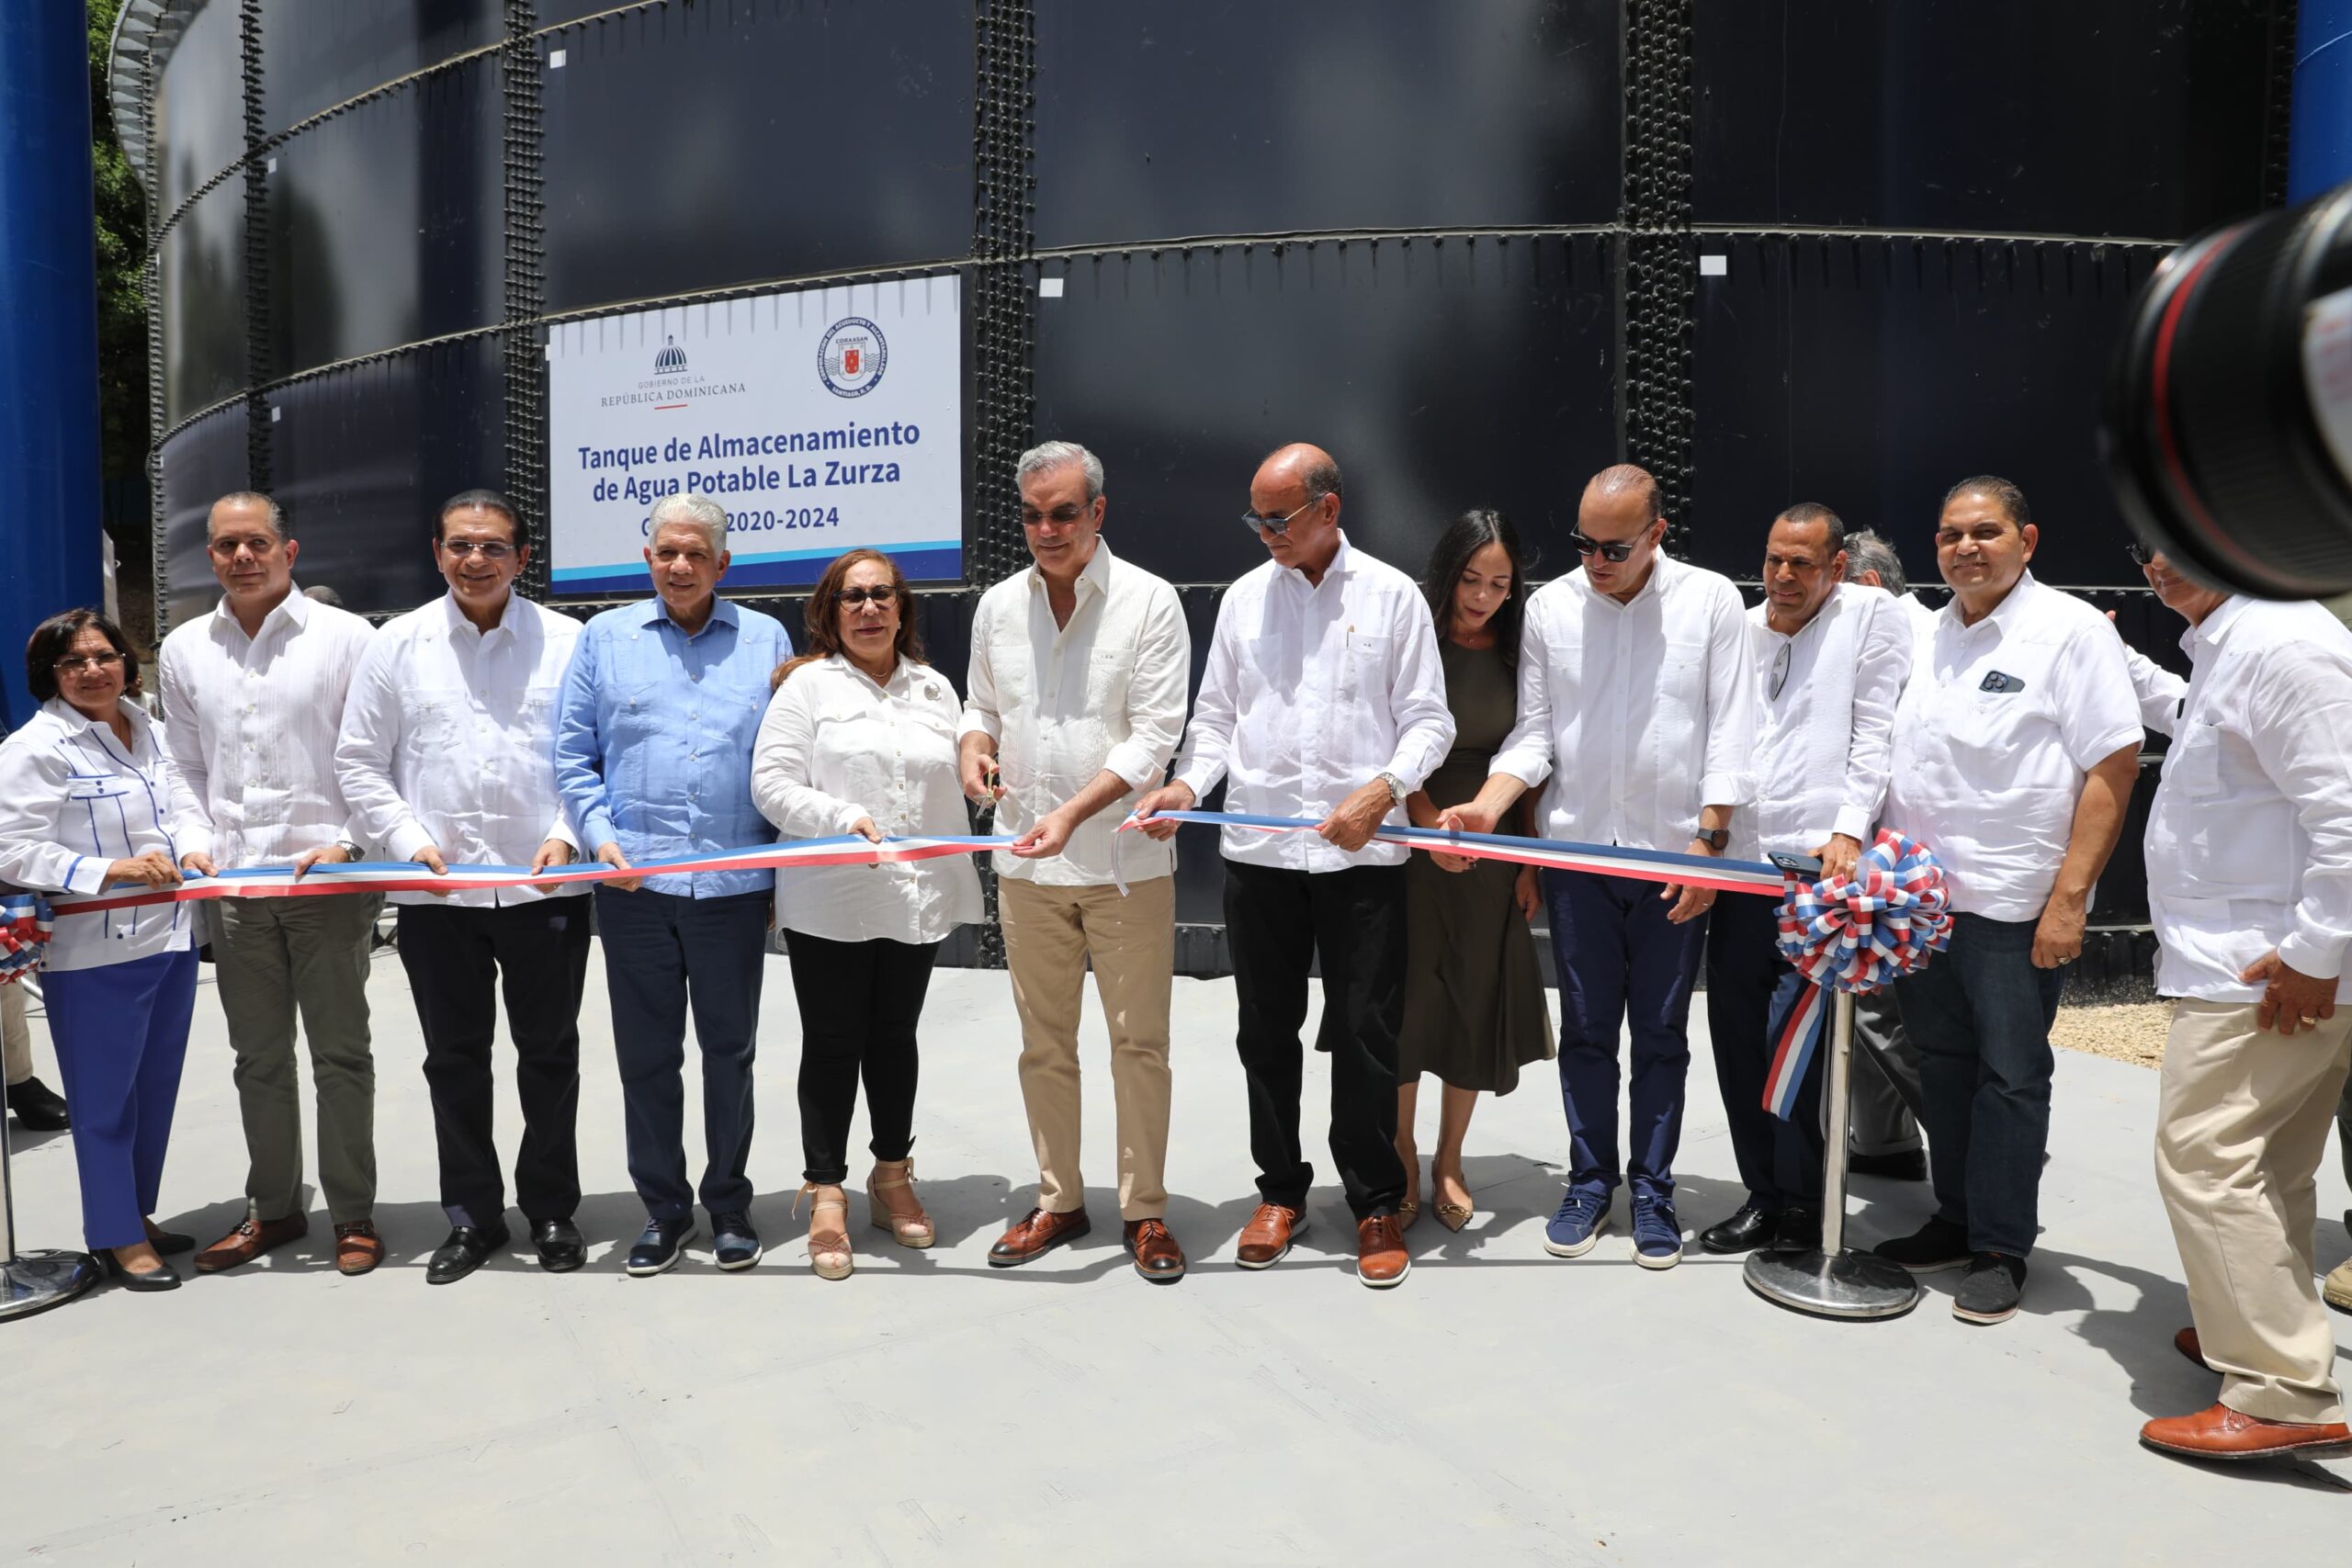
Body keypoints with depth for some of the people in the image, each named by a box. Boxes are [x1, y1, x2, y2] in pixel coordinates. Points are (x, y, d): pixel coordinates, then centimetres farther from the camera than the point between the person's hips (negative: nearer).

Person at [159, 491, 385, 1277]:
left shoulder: (345, 636, -2)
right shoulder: (183, 650, 11)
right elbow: (186, 767, 16)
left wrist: (344, 842, -12)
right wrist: (195, 841, 1)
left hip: (329, 880, -4)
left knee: (340, 1055, 3)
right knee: (259, 1058, 12)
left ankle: (354, 1217, 13)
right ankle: (273, 1209, 26)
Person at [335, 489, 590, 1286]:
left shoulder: (565, 641, 0)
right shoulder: (398, 644, 4)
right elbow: (360, 764, 6)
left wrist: (567, 833, -12)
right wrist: (410, 841, -6)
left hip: (545, 885, -1)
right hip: (436, 892, 2)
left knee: (549, 1054, 9)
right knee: (455, 1059, 12)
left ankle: (552, 1211, 24)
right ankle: (471, 1215, 26)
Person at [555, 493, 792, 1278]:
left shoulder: (765, 640, 7)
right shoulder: (604, 638, 9)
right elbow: (573, 755, 8)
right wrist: (600, 834, -6)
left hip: (735, 883, 0)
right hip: (634, 883, 1)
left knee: (729, 1050, 9)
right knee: (646, 1053, 8)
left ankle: (729, 1205, 23)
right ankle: (663, 1209, 22)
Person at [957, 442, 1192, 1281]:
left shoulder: (1149, 600, -7)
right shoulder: (999, 605, 8)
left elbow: (1153, 734, -12)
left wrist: (1074, 810, -23)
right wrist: (974, 747, -5)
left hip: (1126, 862, -4)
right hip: (1027, 864, 4)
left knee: (1139, 1040, 3)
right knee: (1044, 1042, 12)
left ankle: (1144, 1210, 17)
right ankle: (1058, 1201, 26)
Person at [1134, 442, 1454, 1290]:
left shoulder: (1392, 595, 1)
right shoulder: (1245, 597, 9)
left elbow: (1429, 720, 0)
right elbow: (1217, 717, 10)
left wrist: (1381, 790, -17)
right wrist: (1186, 783, -7)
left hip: (1361, 854, -3)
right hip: (1258, 849, 3)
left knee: (1365, 1035, 2)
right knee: (1267, 1032, 11)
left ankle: (1376, 1204, 19)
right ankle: (1281, 1192, 28)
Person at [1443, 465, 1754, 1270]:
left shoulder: (1711, 601, -3)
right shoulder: (1550, 606, 1)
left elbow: (1730, 734, -4)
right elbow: (1534, 732, 3)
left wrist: (1708, 843, -9)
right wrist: (1487, 807, -12)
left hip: (1676, 856, -1)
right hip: (1576, 850, 2)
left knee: (1661, 1034, 8)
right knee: (1586, 1029, 11)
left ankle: (1652, 1190, 22)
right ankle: (1590, 1181, 25)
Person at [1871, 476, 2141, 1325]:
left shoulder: (2070, 630, -8)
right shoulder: (1924, 637, 11)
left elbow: (2114, 767, -12)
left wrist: (2069, 898, -16)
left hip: (2013, 906, -6)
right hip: (1919, 899, 6)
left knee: (2010, 1077, 3)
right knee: (1944, 1064, 15)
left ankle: (2001, 1251, 16)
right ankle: (1954, 1223, 29)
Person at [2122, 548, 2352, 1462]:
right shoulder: (2228, 648, 15)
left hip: (2268, 972, -11)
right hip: (2249, 963, 11)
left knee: (2205, 1155, -9)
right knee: (2268, 1166, 19)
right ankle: (2259, 1330, 33)